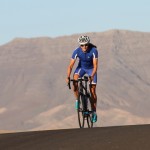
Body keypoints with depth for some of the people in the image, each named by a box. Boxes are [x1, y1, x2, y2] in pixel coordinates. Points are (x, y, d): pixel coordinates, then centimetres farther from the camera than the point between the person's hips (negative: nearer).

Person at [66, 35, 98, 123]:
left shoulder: (94, 51, -32)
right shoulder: (77, 51, -28)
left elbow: (95, 66, -34)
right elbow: (71, 65, -28)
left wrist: (92, 76, -50)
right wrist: (68, 77, -42)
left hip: (91, 69, -1)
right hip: (81, 67, 1)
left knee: (93, 91, -6)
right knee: (75, 81, -29)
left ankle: (94, 112, 6)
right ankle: (77, 100, -8)